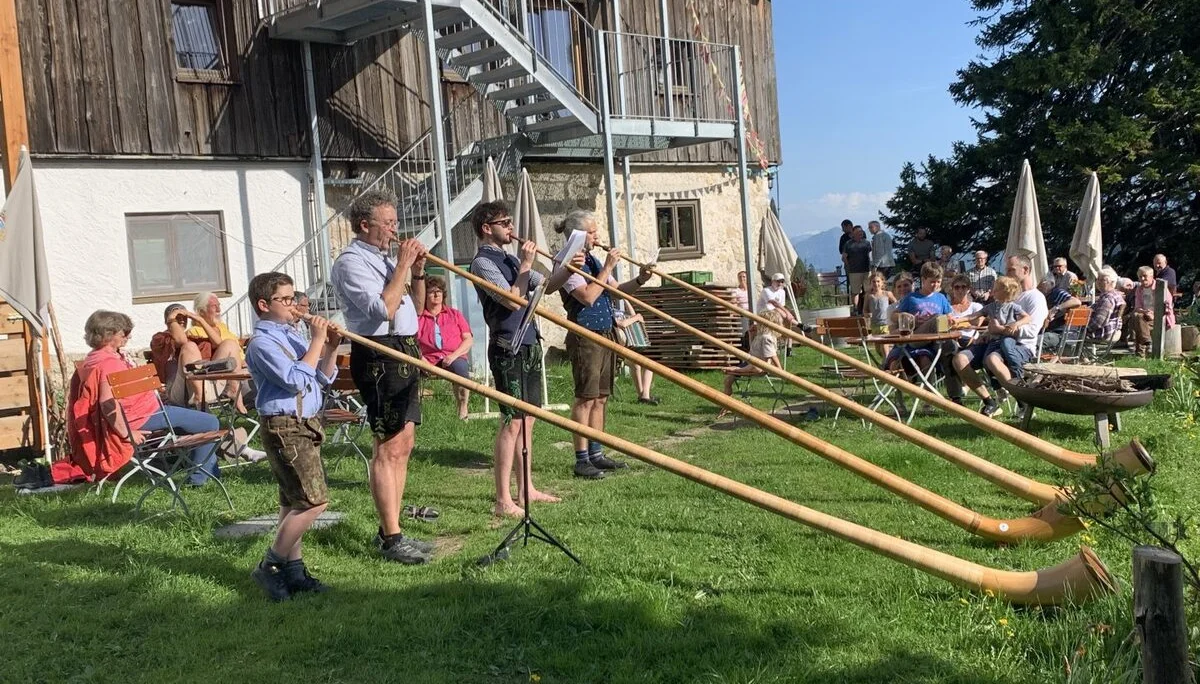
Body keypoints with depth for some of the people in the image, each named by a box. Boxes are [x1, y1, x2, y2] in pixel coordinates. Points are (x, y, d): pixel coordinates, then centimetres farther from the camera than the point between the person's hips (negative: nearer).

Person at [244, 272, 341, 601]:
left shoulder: (292, 335, 14)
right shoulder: (262, 343, -13)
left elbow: (323, 379, 17)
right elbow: (296, 380, -23)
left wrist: (331, 349, 1)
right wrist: (317, 342, -18)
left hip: (306, 425, 9)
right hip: (285, 428, -9)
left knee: (294, 502, 13)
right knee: (314, 500, -12)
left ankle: (293, 567, 20)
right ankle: (270, 567, -1)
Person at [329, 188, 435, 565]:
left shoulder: (384, 258, 18)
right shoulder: (351, 261, -9)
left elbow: (415, 307, 21)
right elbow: (383, 310, -21)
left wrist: (417, 272, 6)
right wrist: (403, 267, -14)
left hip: (405, 352, 10)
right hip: (379, 355, -10)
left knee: (403, 445, 11)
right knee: (388, 449, -8)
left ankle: (390, 530, 18)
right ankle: (391, 539, -3)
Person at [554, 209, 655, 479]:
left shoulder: (593, 260, 16)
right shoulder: (568, 263, -11)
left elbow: (616, 290, 18)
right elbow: (587, 296, -22)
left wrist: (639, 280, 2)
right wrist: (607, 268, -18)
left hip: (605, 335, 9)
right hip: (584, 337, -9)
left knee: (600, 398, 11)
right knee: (586, 398, -6)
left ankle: (596, 454, 18)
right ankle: (582, 460, -1)